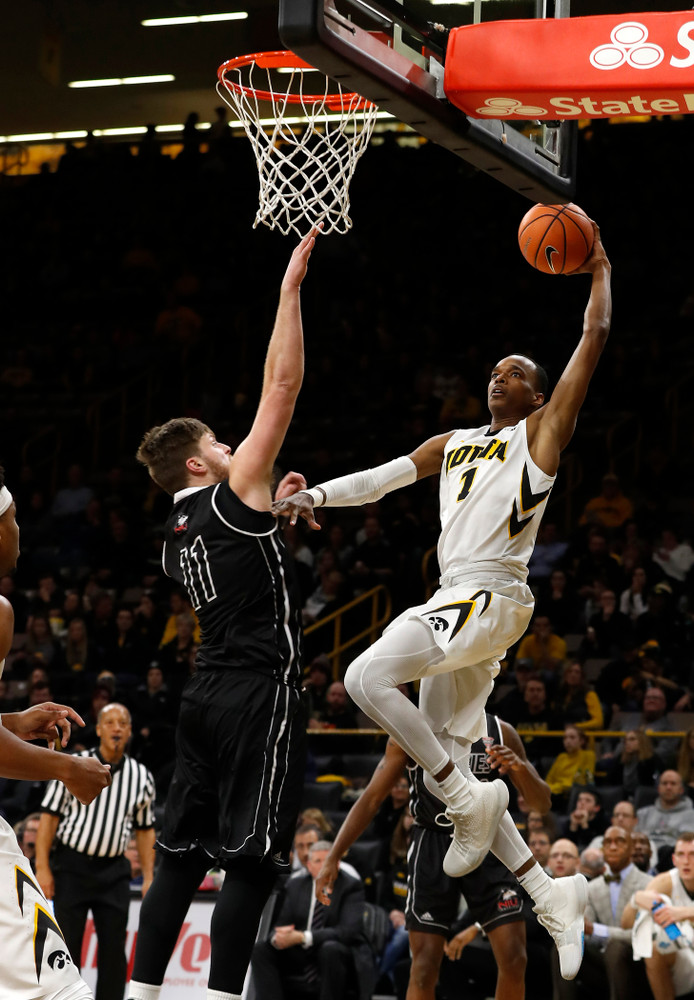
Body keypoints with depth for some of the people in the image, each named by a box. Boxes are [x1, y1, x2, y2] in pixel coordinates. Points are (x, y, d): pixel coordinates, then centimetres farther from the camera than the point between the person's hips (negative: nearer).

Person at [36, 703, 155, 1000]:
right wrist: (43, 868, -10)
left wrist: (148, 877, 5)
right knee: (66, 944, -4)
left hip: (113, 870, 3)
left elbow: (145, 829, 12)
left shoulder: (141, 777, 6)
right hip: (71, 866, -3)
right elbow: (49, 815, -4)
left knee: (114, 947, 0)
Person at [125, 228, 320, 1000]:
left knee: (181, 855, 8)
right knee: (251, 859, -8)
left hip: (205, 693, 8)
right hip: (260, 690, -8)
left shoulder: (175, 536, 15)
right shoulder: (235, 492, -5)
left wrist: (273, 510, 32)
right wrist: (290, 290, -3)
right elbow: (282, 384, -8)